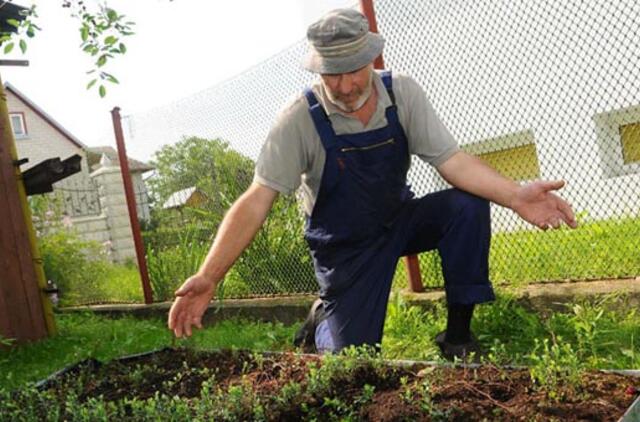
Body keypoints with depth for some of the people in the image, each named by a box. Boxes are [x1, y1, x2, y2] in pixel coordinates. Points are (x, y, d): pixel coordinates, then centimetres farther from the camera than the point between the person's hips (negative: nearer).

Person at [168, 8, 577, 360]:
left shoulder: (402, 94, -14)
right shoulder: (300, 120, -22)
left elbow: (451, 160, -18)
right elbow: (256, 201, -24)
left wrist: (515, 195, -36)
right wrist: (208, 277, -34)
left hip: (400, 219, 3)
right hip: (344, 244, -2)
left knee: (467, 206, -26)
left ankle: (458, 334, -10)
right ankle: (324, 318, 26)